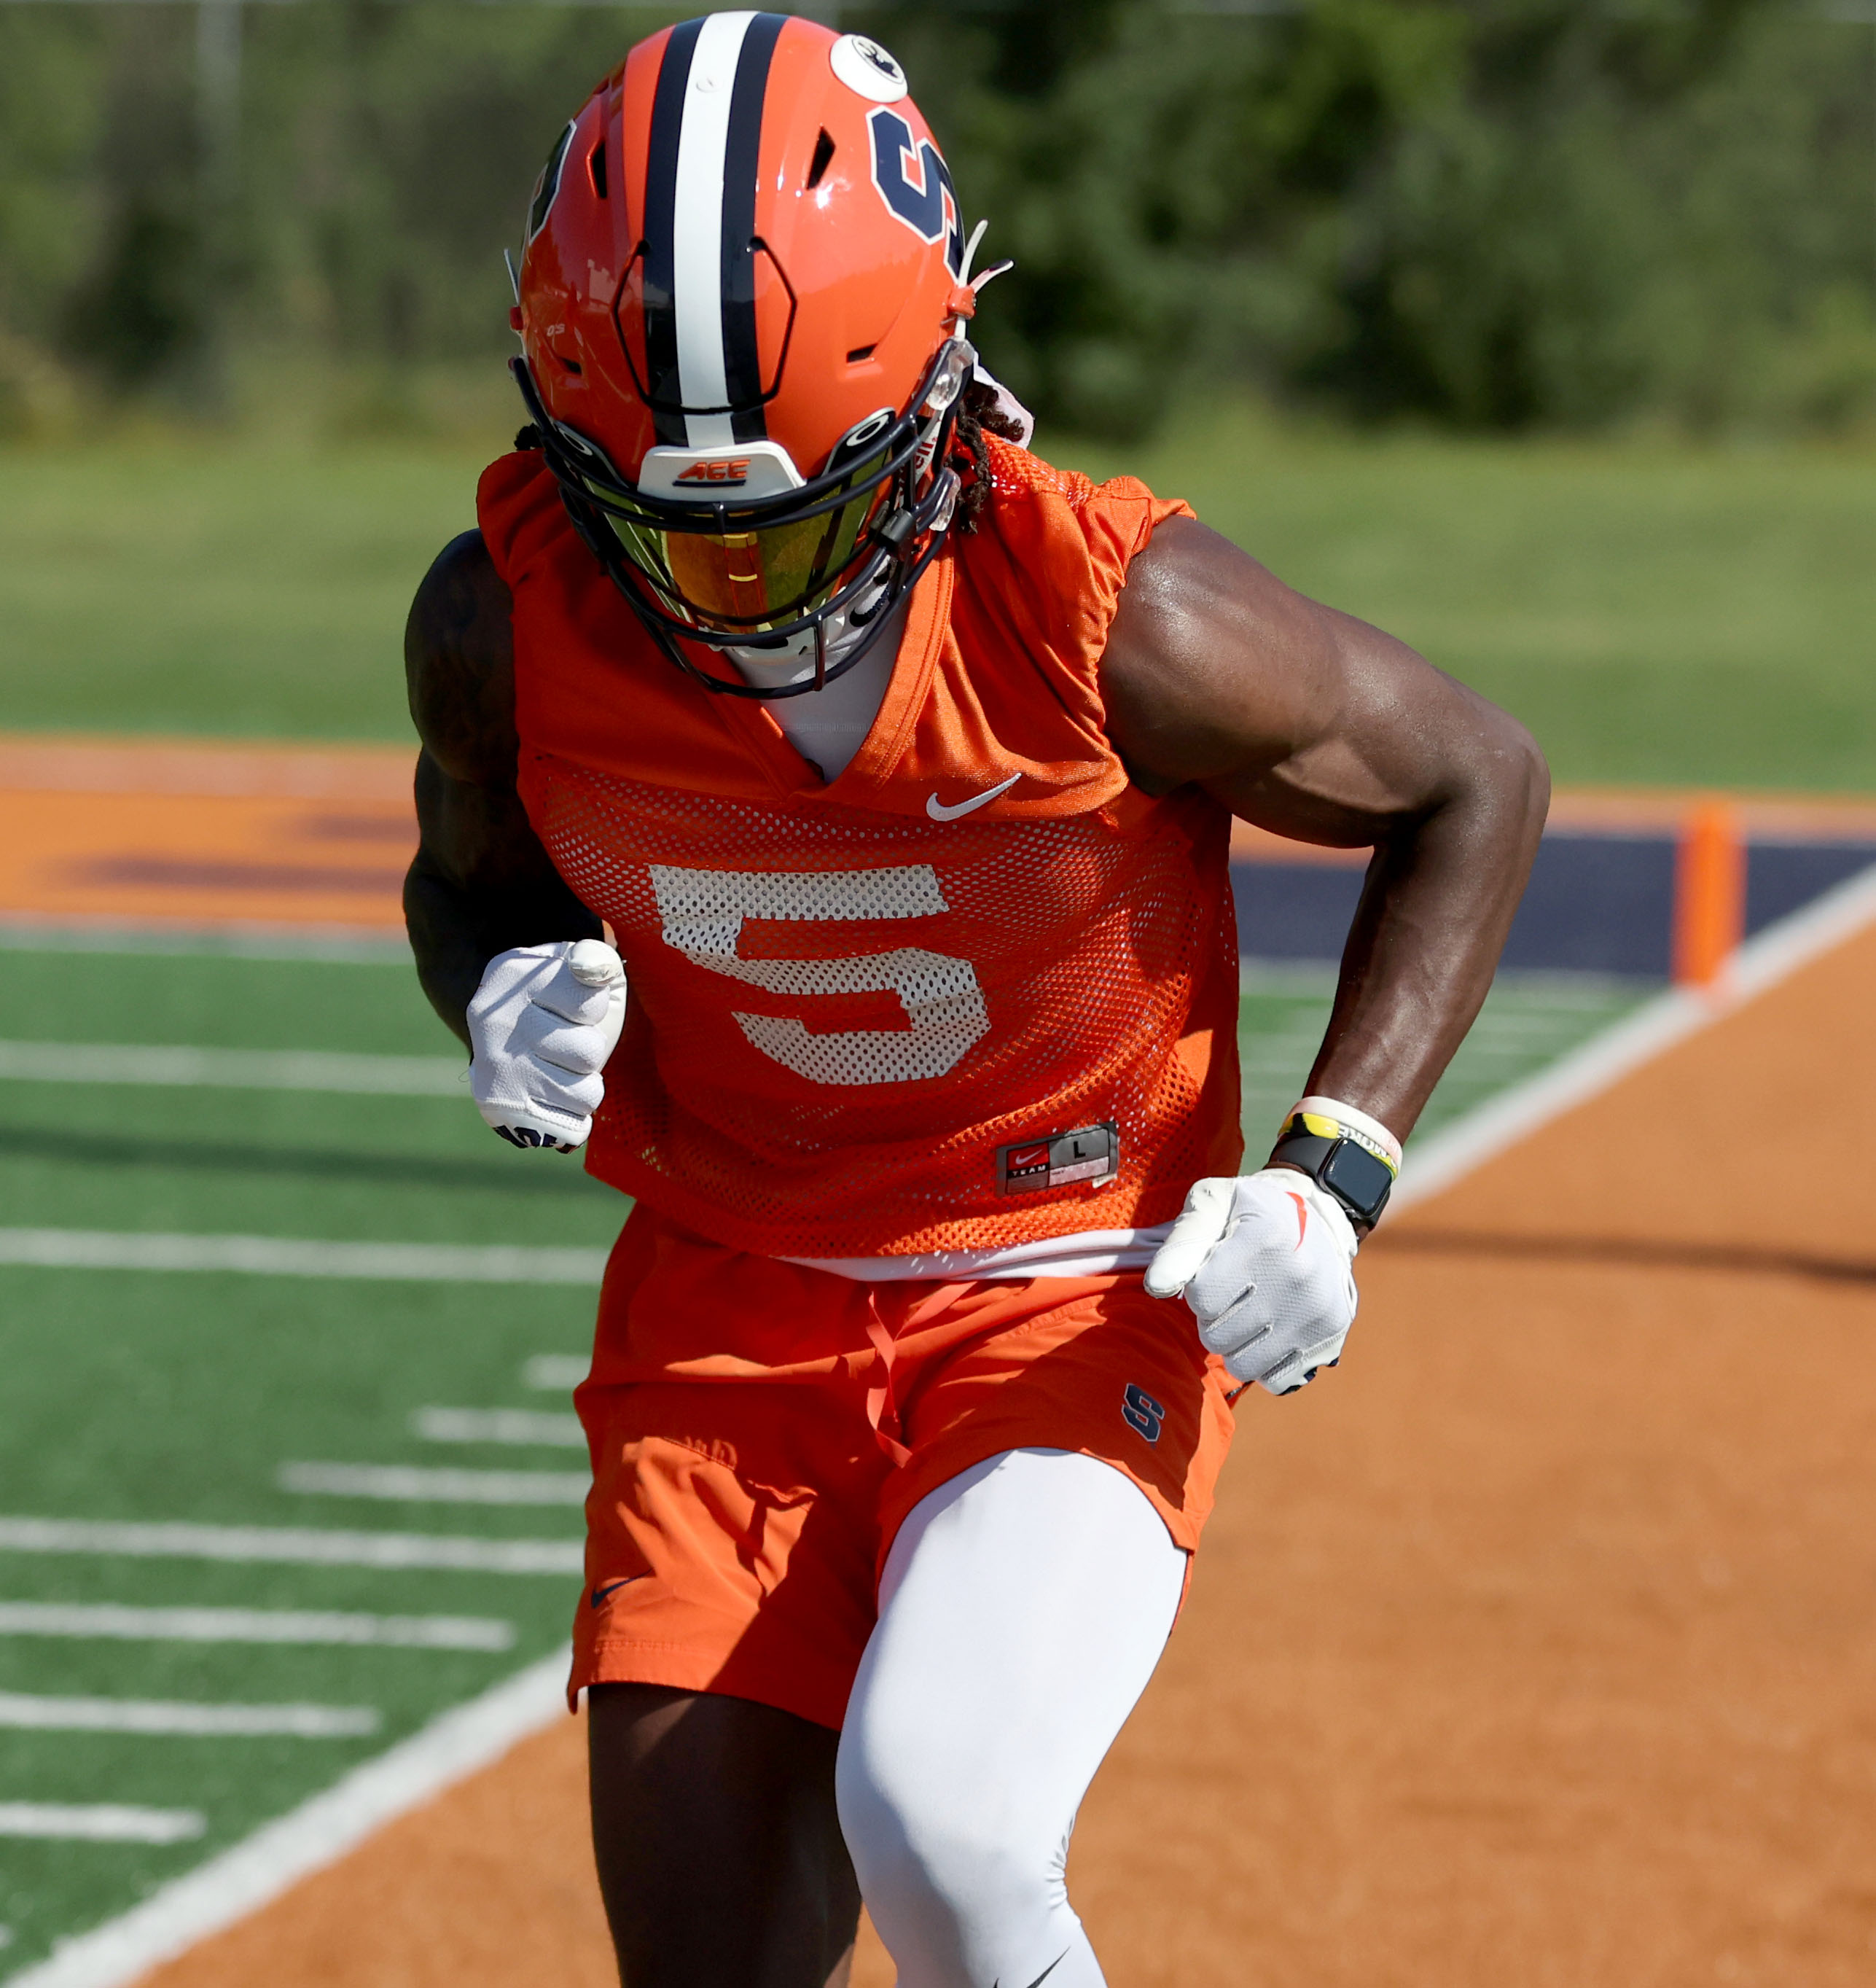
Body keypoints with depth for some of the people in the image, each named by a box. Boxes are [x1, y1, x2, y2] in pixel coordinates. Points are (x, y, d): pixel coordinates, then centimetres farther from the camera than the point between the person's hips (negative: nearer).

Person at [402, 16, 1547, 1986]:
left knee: (934, 1823, -28)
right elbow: (468, 876, 10)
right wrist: (507, 997, -15)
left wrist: (1333, 1175, -16)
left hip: (1077, 1306, -3)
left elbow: (1475, 785, -6)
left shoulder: (1111, 617, -23)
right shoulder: (509, 622, -13)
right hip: (727, 1308, 3)